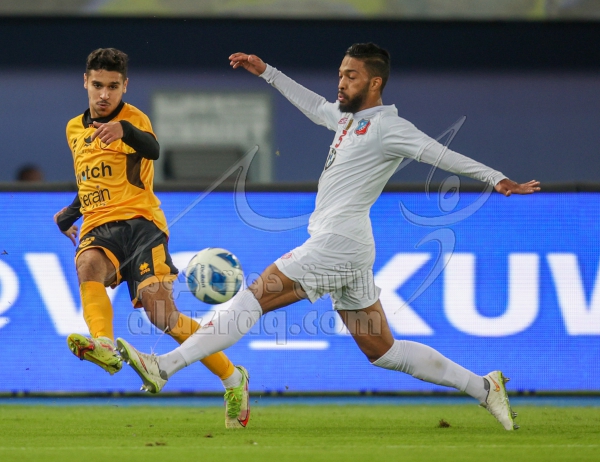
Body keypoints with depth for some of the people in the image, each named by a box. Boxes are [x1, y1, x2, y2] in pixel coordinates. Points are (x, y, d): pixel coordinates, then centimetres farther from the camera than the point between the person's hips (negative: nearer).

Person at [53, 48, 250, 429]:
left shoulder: (133, 118, 2)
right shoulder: (74, 129, 23)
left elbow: (153, 149, -24)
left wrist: (125, 131, -45)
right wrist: (70, 212, 29)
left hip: (139, 221, -4)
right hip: (99, 227, 5)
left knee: (160, 311, -17)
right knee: (88, 264, -34)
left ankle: (233, 379, 1)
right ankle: (105, 348, -58)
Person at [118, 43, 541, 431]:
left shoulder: (386, 127, -8)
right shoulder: (349, 117, 18)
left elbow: (441, 154, -15)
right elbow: (314, 105, 37)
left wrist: (495, 178, -24)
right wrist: (267, 72, 39)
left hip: (336, 244, -10)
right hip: (347, 251, 10)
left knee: (253, 299, -12)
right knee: (382, 351, 10)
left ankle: (164, 368, -14)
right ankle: (482, 387, 12)